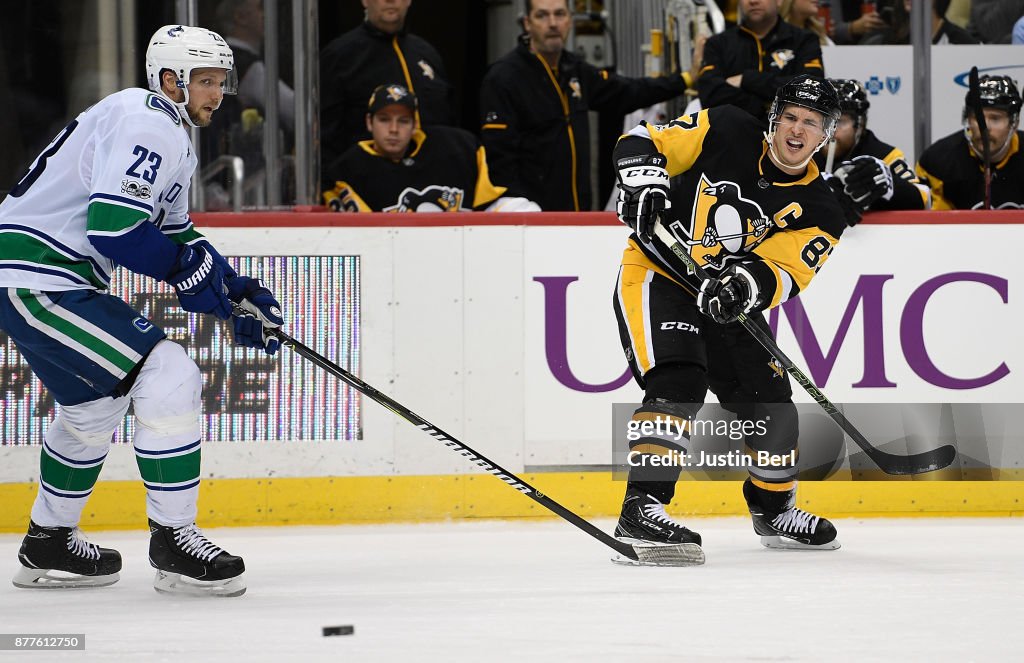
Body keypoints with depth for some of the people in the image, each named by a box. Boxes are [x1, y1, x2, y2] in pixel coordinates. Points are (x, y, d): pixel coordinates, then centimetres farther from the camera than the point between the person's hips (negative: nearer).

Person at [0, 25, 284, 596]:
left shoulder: (173, 137, 19)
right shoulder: (145, 126, -16)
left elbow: (174, 232, 26)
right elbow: (113, 225, -27)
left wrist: (236, 290, 16)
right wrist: (187, 267, -14)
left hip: (57, 279, 12)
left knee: (96, 403, 28)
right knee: (169, 377, -15)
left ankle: (49, 546, 40)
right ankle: (174, 541, -10)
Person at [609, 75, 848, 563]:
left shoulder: (819, 212, -4)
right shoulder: (726, 133, -8)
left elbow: (780, 277, -18)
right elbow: (642, 141, -3)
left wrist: (748, 283, -40)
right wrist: (643, 178, -25)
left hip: (726, 303, 5)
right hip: (655, 275, -5)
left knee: (772, 409, 5)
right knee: (678, 382, -28)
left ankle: (774, 510, 35)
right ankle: (641, 510, -32)